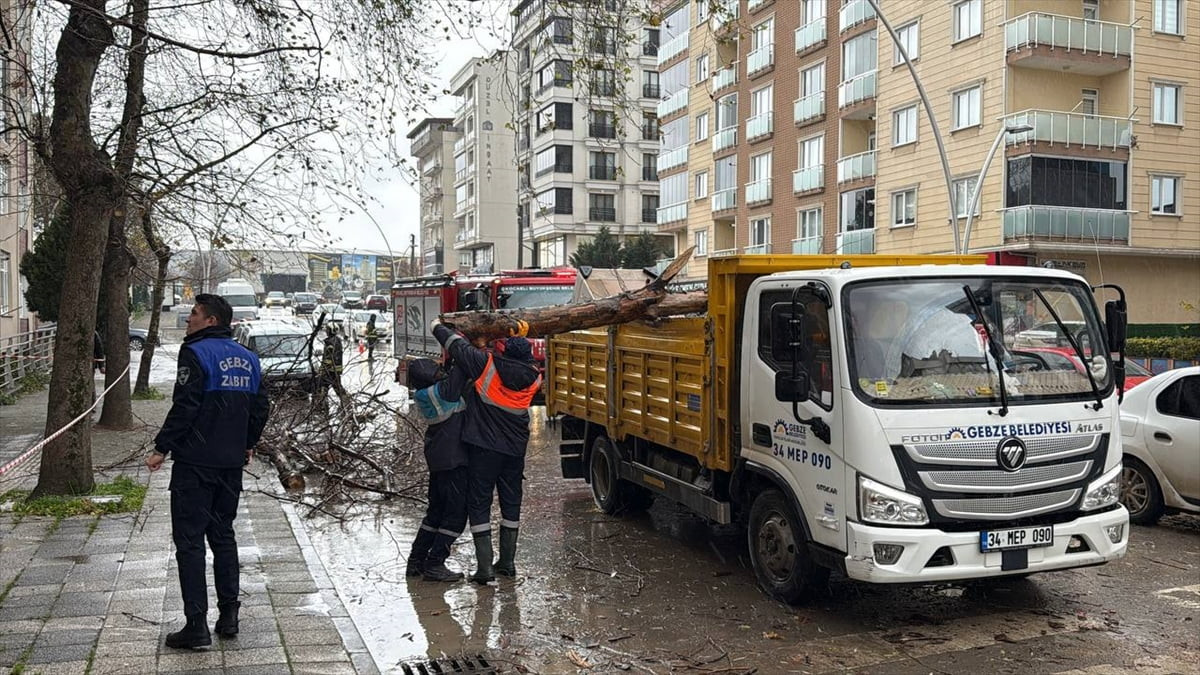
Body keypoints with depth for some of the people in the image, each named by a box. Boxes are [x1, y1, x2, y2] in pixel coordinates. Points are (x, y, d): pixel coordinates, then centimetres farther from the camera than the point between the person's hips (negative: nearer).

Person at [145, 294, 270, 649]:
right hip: (232, 462, 7)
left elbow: (184, 407, -18)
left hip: (195, 463, -7)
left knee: (189, 540, -2)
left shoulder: (196, 353, -11)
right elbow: (261, 407, 15)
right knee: (223, 535, 16)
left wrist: (162, 448, -12)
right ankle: (228, 615, 18)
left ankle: (197, 624, -3)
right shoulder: (247, 358, 11)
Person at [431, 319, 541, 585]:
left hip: (483, 446, -4)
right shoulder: (532, 377, -4)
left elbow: (457, 345, -6)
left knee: (479, 504, 3)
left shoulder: (487, 365, -16)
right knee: (511, 503, 16)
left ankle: (485, 567, -1)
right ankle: (507, 562, 24)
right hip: (515, 450, 4)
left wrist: (437, 326, 10)